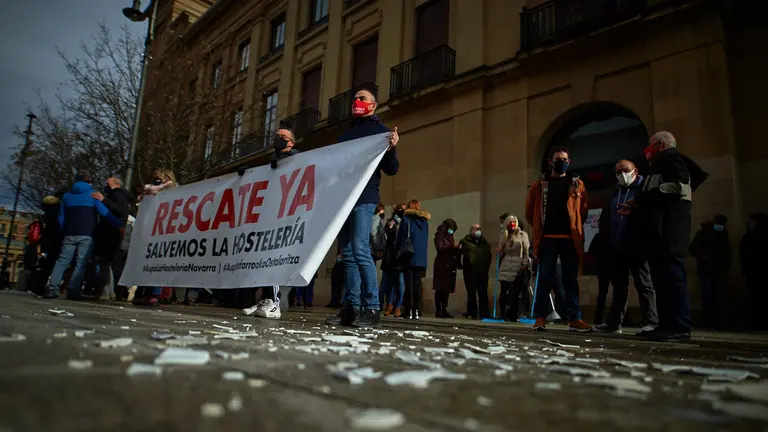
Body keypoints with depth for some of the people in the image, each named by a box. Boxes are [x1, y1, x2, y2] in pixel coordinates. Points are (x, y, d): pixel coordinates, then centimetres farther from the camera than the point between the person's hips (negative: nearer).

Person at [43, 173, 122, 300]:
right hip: (86, 235, -4)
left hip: (70, 234, 4)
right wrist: (120, 225, -8)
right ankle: (73, 291, -11)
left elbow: (61, 217, 16)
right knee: (81, 263, -5)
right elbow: (105, 213, -7)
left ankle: (52, 288, -3)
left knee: (62, 261, 7)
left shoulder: (66, 196, 17)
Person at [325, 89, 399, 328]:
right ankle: (351, 307, 6)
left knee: (360, 250, -15)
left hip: (363, 197, -7)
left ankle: (372, 308, -11)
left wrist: (391, 149, -21)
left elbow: (391, 170, -3)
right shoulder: (346, 134, 25)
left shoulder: (380, 131, 6)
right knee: (348, 253, 3)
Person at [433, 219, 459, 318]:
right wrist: (452, 246, -18)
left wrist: (457, 248, 3)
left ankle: (444, 310, 8)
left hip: (450, 266, 7)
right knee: (440, 289, -6)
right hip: (442, 265, -7)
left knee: (447, 289, 4)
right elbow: (440, 248, -14)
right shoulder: (439, 235, -1)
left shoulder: (450, 236, 21)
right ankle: (438, 311, -4)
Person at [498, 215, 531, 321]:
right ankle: (503, 314, 3)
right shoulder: (505, 236, 17)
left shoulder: (522, 234, 7)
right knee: (504, 292, -1)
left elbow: (526, 250, 0)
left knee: (516, 292, -4)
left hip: (518, 267, -3)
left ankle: (513, 315, 2)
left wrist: (525, 264, -8)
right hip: (505, 267, 3)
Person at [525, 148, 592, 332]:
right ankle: (540, 317, 4)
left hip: (570, 238, 1)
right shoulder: (540, 185, 7)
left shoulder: (577, 184, 9)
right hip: (547, 238, -1)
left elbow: (584, 209, 14)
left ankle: (574, 319, 9)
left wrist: (576, 227, 11)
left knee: (571, 279, 5)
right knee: (545, 278, -1)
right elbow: (529, 210, 13)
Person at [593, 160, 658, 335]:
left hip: (636, 246, -6)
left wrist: (632, 211, -23)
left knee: (644, 284, -3)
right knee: (619, 286, 11)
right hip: (617, 247, 6)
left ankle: (650, 322, -1)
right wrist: (604, 244, 5)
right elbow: (605, 219, 16)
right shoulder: (615, 193, 19)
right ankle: (614, 322, 16)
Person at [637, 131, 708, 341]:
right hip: (660, 231, 10)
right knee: (662, 278, 6)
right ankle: (667, 325, 7)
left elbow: (678, 186, -16)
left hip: (668, 231, -10)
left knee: (672, 276, -13)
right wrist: (637, 204, 17)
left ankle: (679, 327, -14)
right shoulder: (660, 164, 30)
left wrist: (643, 197, -12)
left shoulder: (671, 157, 1)